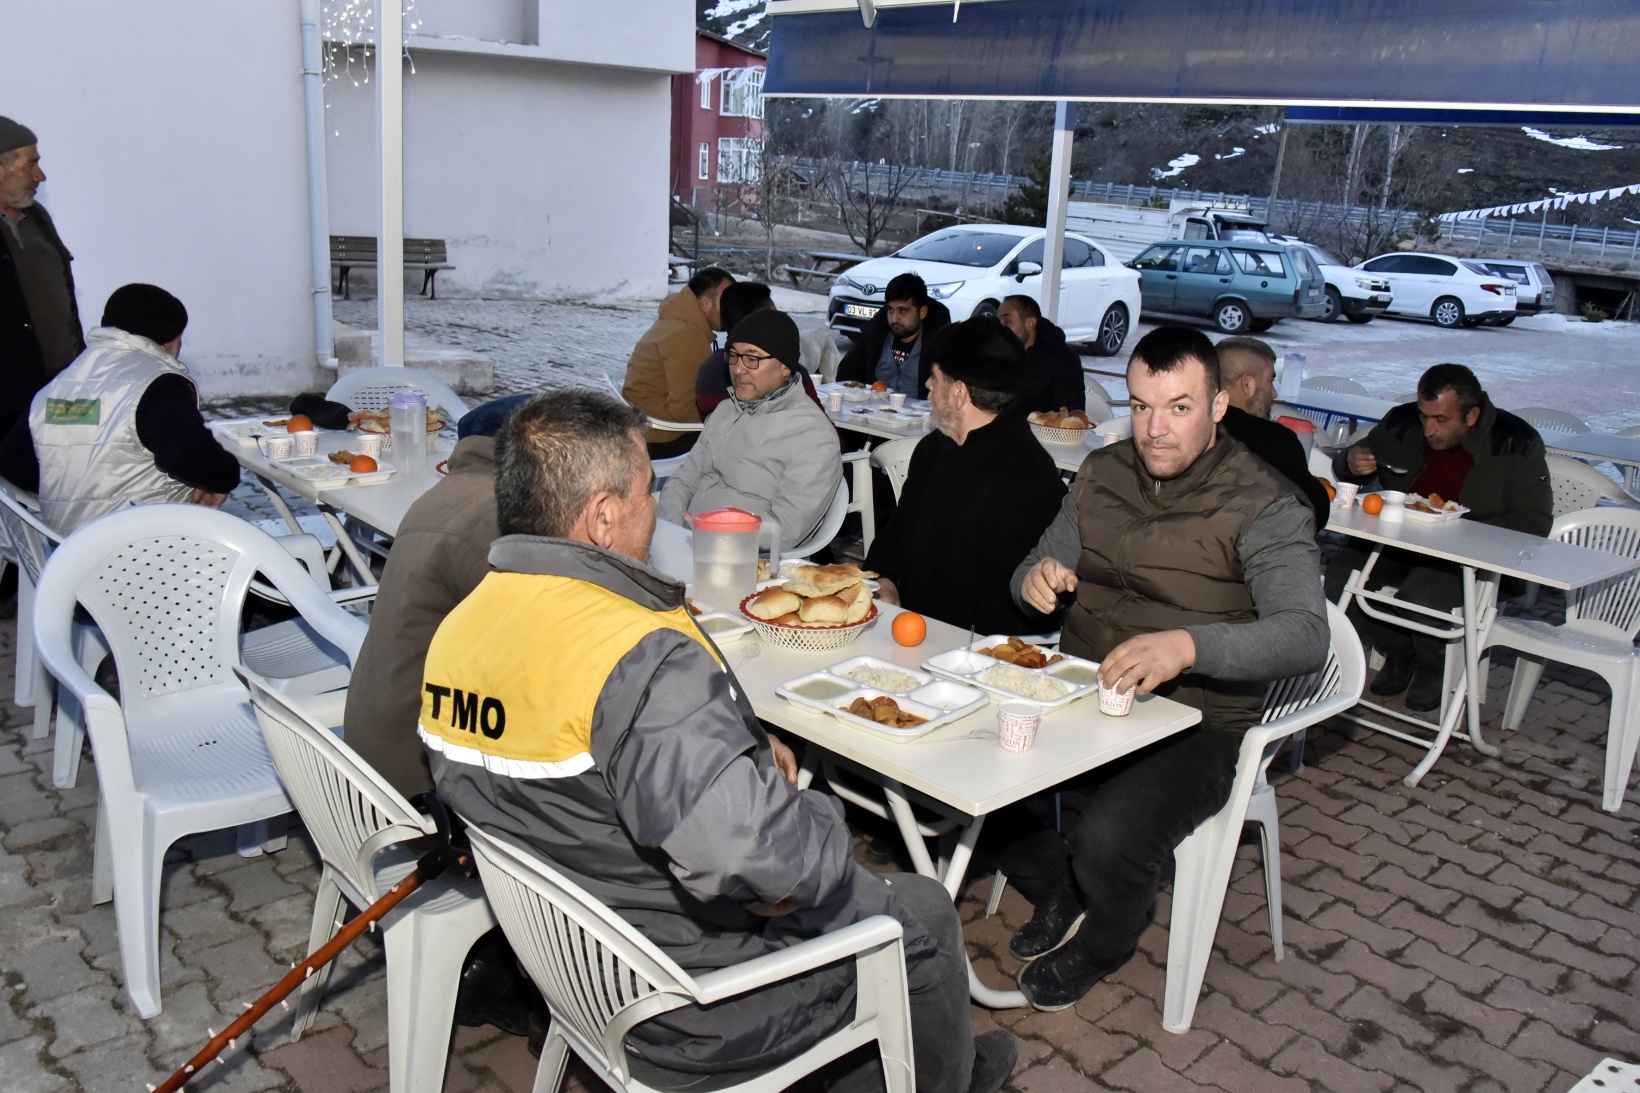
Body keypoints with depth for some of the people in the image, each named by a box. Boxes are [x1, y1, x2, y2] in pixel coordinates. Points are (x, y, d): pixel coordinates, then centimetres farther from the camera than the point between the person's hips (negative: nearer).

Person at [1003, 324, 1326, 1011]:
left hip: (1191, 724, -5)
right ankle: (1067, 882, 11)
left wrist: (1188, 644, -42)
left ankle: (1101, 941, 9)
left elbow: (1305, 635, -24)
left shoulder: (1263, 506, -12)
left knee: (1109, 835, -30)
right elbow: (1039, 569, 11)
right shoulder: (1102, 473, 7)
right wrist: (1036, 579, -16)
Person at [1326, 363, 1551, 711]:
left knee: (1423, 594, -34)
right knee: (1338, 575, -22)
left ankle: (1435, 668, 3)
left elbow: (1534, 523, -14)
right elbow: (1343, 471, 14)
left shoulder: (1516, 443, -11)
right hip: (1398, 545, 5)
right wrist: (1351, 463, -12)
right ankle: (1398, 653, 6)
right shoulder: (1402, 422, 0)